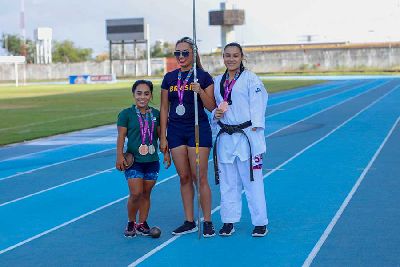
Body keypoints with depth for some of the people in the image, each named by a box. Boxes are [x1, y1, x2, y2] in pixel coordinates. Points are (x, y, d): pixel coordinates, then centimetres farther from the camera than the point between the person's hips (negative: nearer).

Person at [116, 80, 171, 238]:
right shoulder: (126, 114, -3)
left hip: (152, 160, 4)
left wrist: (166, 153, 10)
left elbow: (160, 135, 14)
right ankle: (131, 223, 9)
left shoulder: (155, 114, 7)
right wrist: (120, 156, -13)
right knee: (136, 193, -10)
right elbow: (121, 136, -5)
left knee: (146, 194, 9)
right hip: (133, 161, -4)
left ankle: (142, 223, 20)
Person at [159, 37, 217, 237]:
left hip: (198, 130, -4)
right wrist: (162, 137, 6)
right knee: (184, 178, 7)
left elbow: (211, 107, -3)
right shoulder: (169, 78, 9)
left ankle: (207, 222, 3)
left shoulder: (203, 77, -1)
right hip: (176, 131, 4)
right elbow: (164, 108, 10)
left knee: (200, 178, -5)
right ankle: (189, 222, 15)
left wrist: (200, 91, -21)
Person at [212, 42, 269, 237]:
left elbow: (257, 107, -8)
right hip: (225, 137, 5)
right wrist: (215, 114, 0)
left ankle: (260, 222, 6)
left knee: (252, 181, -3)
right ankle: (228, 221, 19)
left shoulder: (250, 79, -4)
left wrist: (254, 132, -13)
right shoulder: (217, 81, 13)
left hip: (246, 135, -5)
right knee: (227, 182, 10)